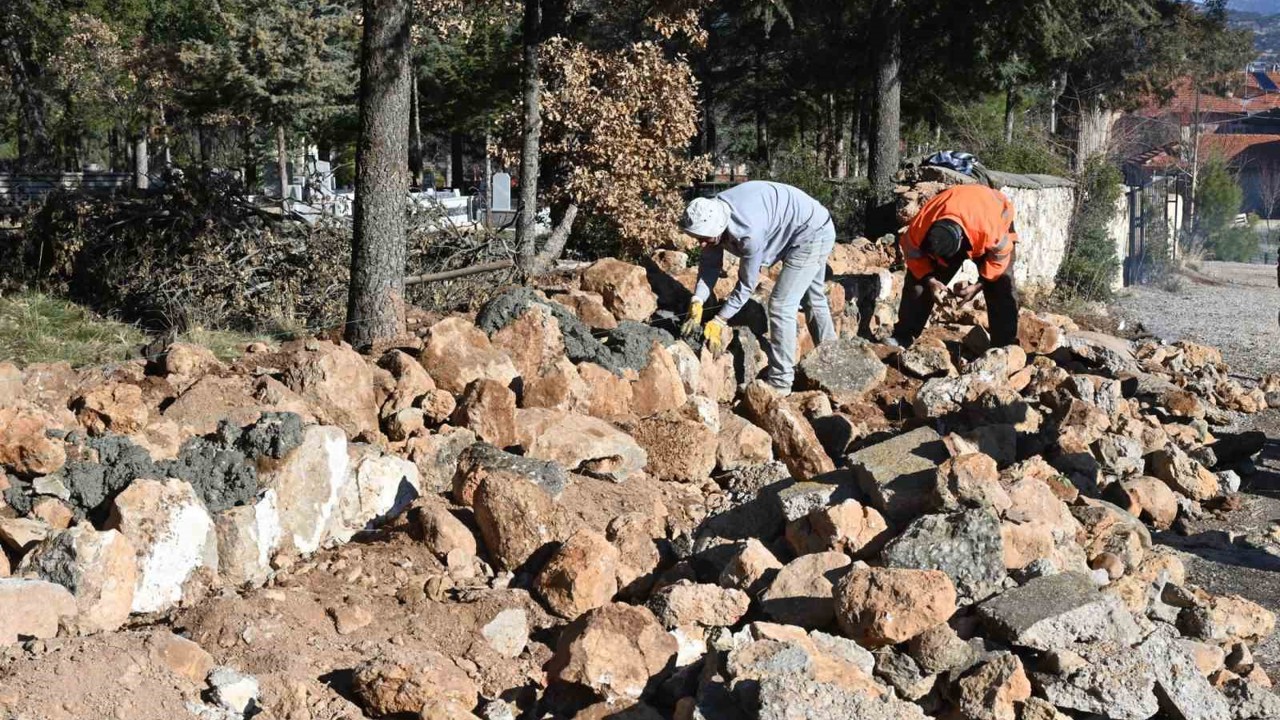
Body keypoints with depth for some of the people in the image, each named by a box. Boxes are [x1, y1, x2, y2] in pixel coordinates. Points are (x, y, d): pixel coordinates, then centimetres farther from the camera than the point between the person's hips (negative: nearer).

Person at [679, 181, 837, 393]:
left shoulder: (749, 231, -38)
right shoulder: (711, 214, -14)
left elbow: (747, 283, -26)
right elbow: (710, 264, -7)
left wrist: (720, 321, -21)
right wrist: (697, 302, -19)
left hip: (813, 234, -10)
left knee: (781, 305, -11)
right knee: (813, 299, 23)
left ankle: (780, 382, -4)